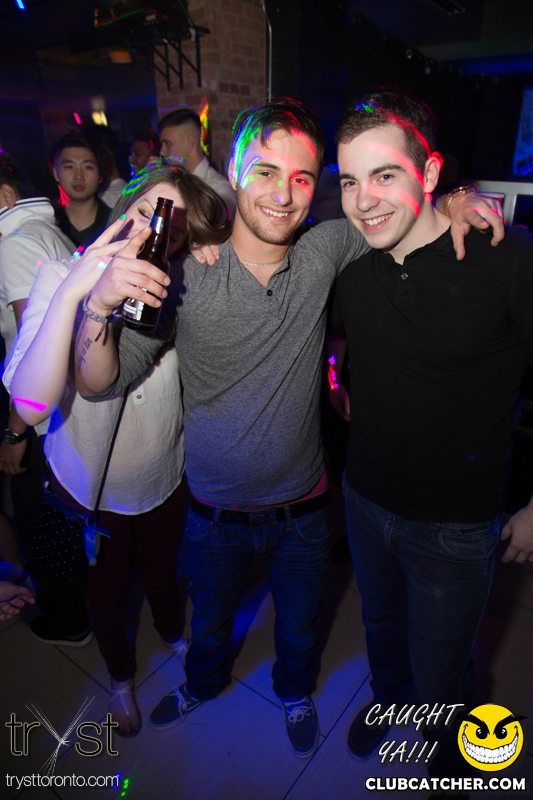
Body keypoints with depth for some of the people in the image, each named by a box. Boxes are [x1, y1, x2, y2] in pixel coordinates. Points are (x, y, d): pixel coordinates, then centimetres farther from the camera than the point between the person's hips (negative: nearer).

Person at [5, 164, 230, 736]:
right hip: (87, 484, -1)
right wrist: (70, 293, -43)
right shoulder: (61, 276, -23)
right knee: (107, 590, 23)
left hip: (164, 475, 2)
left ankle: (175, 636, 64)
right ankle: (120, 677, 57)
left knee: (162, 568, 28)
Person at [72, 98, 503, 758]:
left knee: (298, 625, 28)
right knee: (209, 620, 29)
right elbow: (100, 383, -16)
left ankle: (294, 691, 64)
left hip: (302, 510, 1)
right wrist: (98, 304, -35)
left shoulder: (325, 251, -13)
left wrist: (449, 201, -16)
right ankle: (203, 683, 65)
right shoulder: (183, 275, -19)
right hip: (215, 513, -1)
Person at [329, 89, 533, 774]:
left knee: (438, 672, 18)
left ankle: (449, 754, 53)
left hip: (455, 523, -3)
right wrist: (334, 386, 0)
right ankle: (386, 694, 63)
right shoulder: (349, 267, -7)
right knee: (380, 621, 29)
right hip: (363, 498, 4)